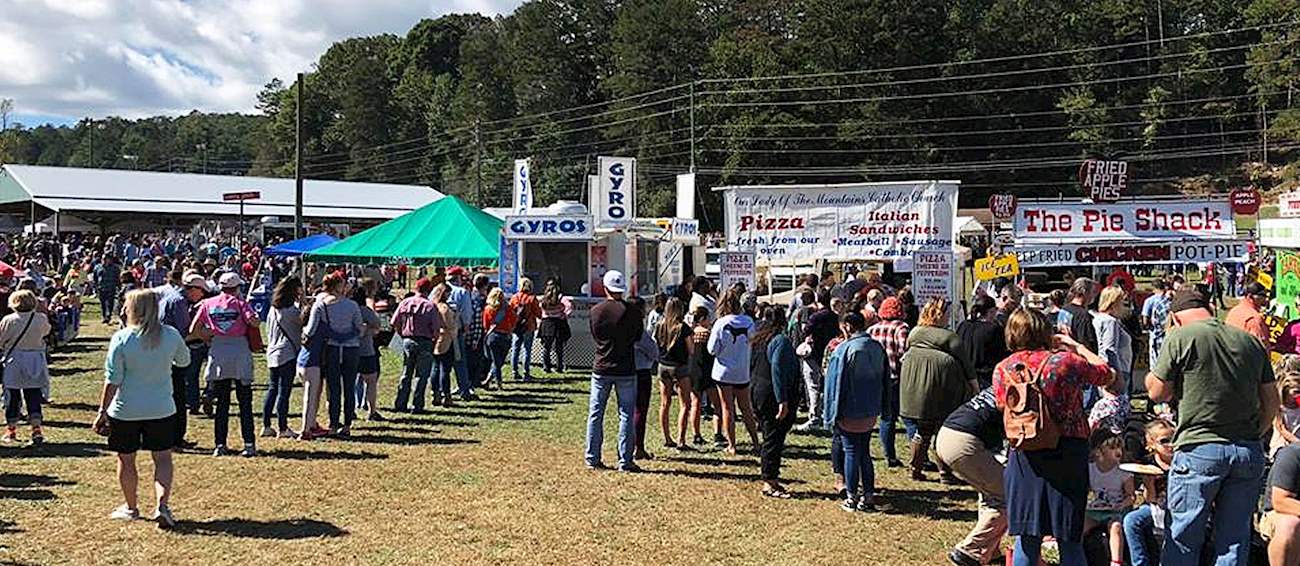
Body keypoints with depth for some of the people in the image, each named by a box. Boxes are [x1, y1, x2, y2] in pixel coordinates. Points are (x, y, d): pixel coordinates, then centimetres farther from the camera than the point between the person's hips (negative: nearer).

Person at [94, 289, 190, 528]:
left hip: (125, 410, -2)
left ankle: (130, 507, 29)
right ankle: (162, 504, -7)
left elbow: (112, 381, -13)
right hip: (161, 408, 2)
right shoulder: (171, 336, -6)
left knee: (125, 459, 15)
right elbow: (184, 360, 13)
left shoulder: (121, 338, -14)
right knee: (163, 458, 9)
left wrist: (102, 411, -6)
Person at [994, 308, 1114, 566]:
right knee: (1070, 542, 8)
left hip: (1024, 458, 2)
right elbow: (1106, 374, 9)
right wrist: (1076, 346, 18)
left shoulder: (1002, 369, -1)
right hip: (1067, 456, -2)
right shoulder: (1066, 361, -8)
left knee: (1026, 540, 10)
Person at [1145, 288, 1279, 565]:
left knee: (1182, 540, 5)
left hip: (1199, 450, -5)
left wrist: (1152, 374, 17)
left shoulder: (1180, 337, -4)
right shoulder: (1251, 341, 11)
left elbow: (1158, 393, -1)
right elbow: (1272, 401, 13)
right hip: (1249, 452, 5)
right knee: (1235, 539, 12)